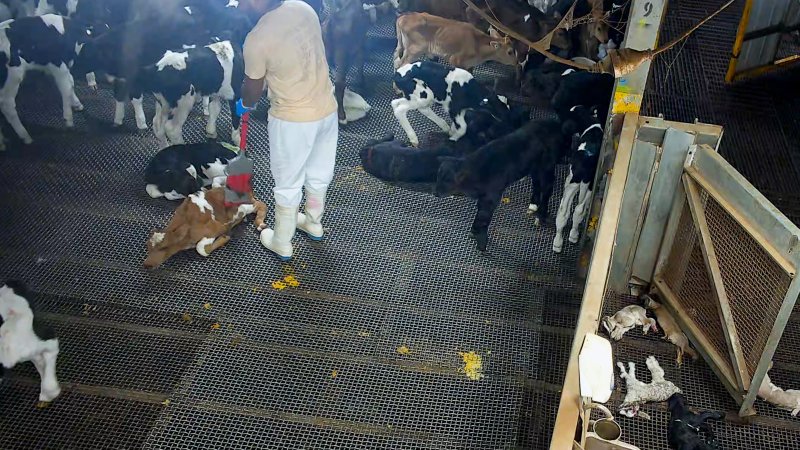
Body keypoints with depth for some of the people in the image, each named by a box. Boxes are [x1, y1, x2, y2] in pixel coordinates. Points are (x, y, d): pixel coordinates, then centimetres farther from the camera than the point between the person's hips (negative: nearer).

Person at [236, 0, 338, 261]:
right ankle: (313, 223, 47)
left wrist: (244, 105, 17)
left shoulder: (256, 39, -22)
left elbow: (252, 91, -6)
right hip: (327, 109, 6)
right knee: (319, 173, 25)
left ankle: (282, 244, 31)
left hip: (292, 120, -6)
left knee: (288, 184, 13)